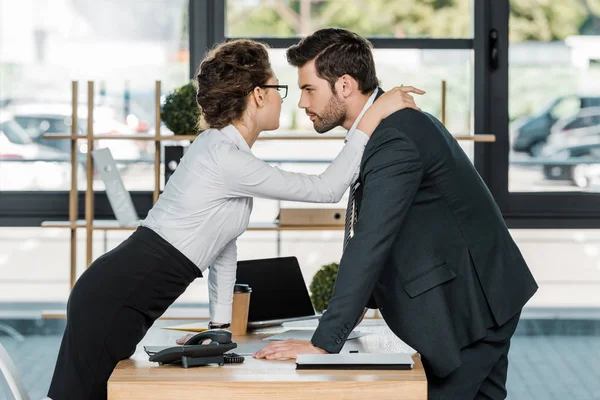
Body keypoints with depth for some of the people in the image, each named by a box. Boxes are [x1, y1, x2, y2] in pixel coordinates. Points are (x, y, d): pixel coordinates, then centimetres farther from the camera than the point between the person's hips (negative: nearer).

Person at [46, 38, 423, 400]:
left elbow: (223, 243, 19)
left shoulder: (224, 148, 11)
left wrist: (222, 321, 23)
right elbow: (326, 189, -17)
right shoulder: (226, 159, -20)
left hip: (124, 297, 10)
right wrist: (373, 117, -15)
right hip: (115, 298, -10)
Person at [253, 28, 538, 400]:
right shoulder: (395, 124, 8)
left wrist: (324, 343, -29)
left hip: (472, 303, -10)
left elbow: (370, 245, -29)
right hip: (472, 299, 10)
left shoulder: (395, 140, -23)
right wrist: (360, 301, 14)